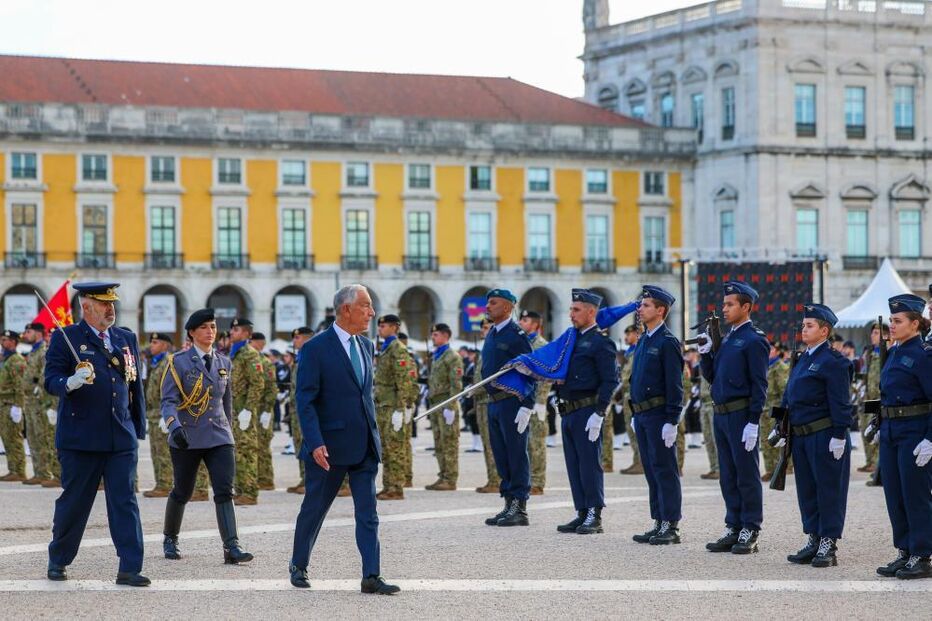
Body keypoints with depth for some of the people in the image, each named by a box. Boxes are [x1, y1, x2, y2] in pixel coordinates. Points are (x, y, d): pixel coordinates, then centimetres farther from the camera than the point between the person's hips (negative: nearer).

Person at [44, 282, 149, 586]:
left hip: (122, 439, 3)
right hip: (80, 438, -3)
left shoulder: (127, 339, 15)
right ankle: (58, 560, 25)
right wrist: (71, 382, -30)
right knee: (73, 502, 5)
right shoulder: (65, 339, 0)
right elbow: (51, 379, -8)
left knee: (125, 502, -4)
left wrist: (139, 429, 17)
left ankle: (130, 569, -7)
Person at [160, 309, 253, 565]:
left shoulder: (224, 363, 10)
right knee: (182, 492, 9)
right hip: (187, 438, -3)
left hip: (219, 437, 3)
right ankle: (170, 539, 32)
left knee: (225, 491, -11)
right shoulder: (178, 362, -4)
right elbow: (168, 400, -11)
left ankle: (231, 547, -18)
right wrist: (175, 427, -28)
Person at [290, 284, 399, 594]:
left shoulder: (365, 346, 11)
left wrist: (373, 434, 17)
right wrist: (315, 443, -21)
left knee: (368, 513, -1)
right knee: (314, 508, 9)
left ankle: (371, 577, -4)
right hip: (330, 446, -6)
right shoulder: (315, 349, -10)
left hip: (365, 446, 6)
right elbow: (305, 401, -13)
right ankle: (299, 566, 27)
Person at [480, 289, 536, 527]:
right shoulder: (491, 335, 17)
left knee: (516, 455, -5)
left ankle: (520, 508, -2)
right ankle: (509, 505, 17)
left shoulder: (516, 335, -10)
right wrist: (489, 400, 19)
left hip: (512, 404, -9)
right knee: (501, 456, 11)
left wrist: (527, 406, -20)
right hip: (494, 403, 9)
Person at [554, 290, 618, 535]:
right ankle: (582, 514, 16)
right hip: (568, 412, 9)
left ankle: (594, 517, -1)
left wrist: (598, 414, -19)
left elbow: (609, 381, -14)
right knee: (574, 466, 10)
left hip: (587, 412, -9)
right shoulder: (572, 339, 18)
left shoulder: (601, 343, -9)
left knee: (590, 464, -5)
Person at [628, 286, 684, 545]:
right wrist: (634, 414, 19)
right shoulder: (643, 341, 16)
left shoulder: (668, 342, -11)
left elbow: (674, 385, -15)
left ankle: (671, 526, -2)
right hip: (642, 415, 9)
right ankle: (659, 523, 16)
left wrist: (671, 421, -19)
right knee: (651, 470, 11)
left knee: (665, 470, -5)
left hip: (658, 414, -9)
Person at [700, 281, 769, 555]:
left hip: (741, 415, -9)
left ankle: (750, 532, 2)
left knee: (747, 476, -3)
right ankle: (734, 529, 18)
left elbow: (759, 384, -14)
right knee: (728, 477, 12)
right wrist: (705, 353, 3)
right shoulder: (726, 339, 16)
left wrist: (753, 422, -19)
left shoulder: (754, 340, -9)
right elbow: (711, 377, 20)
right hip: (721, 415, 9)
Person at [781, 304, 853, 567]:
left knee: (828, 490, -2)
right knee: (807, 490, 12)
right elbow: (789, 398, 20)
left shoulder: (833, 361, -10)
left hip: (824, 435, -9)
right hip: (801, 436, 9)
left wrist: (839, 436, -18)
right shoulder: (803, 360, 16)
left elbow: (840, 402, -14)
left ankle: (828, 546, 1)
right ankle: (813, 541, 20)